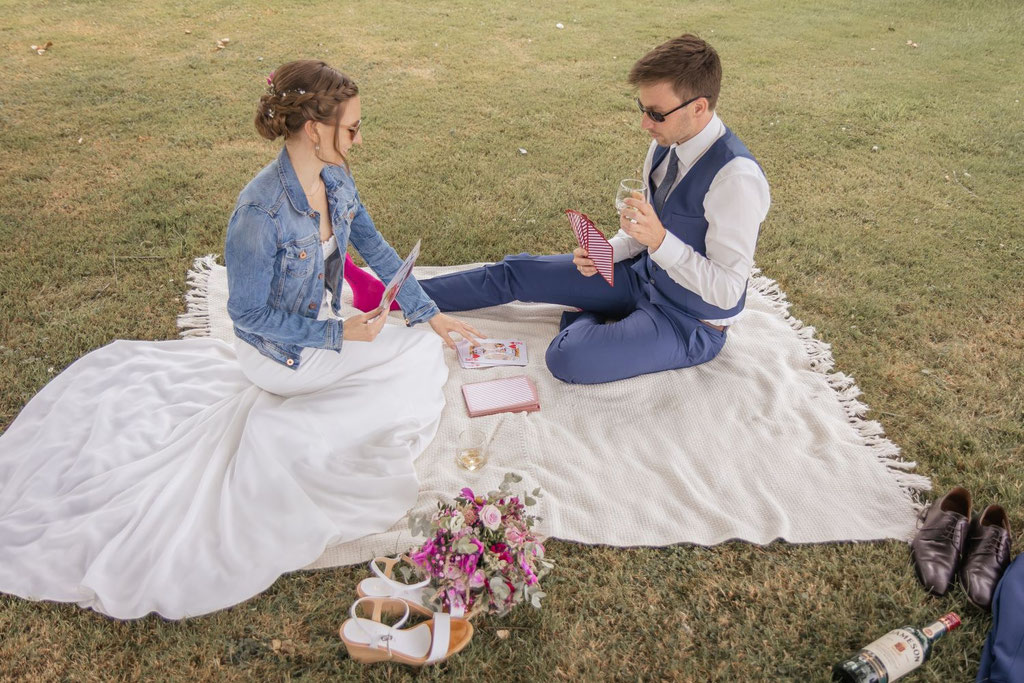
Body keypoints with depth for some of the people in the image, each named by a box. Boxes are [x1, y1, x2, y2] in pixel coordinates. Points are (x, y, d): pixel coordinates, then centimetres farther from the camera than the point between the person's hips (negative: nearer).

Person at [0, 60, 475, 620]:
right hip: (280, 353, -8)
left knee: (424, 342, 7)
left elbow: (373, 247, 5)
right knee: (416, 360, -11)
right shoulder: (261, 212, -31)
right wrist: (338, 334, -23)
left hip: (321, 323, 8)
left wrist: (430, 314, 4)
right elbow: (249, 313, -22)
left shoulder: (334, 177, -7)